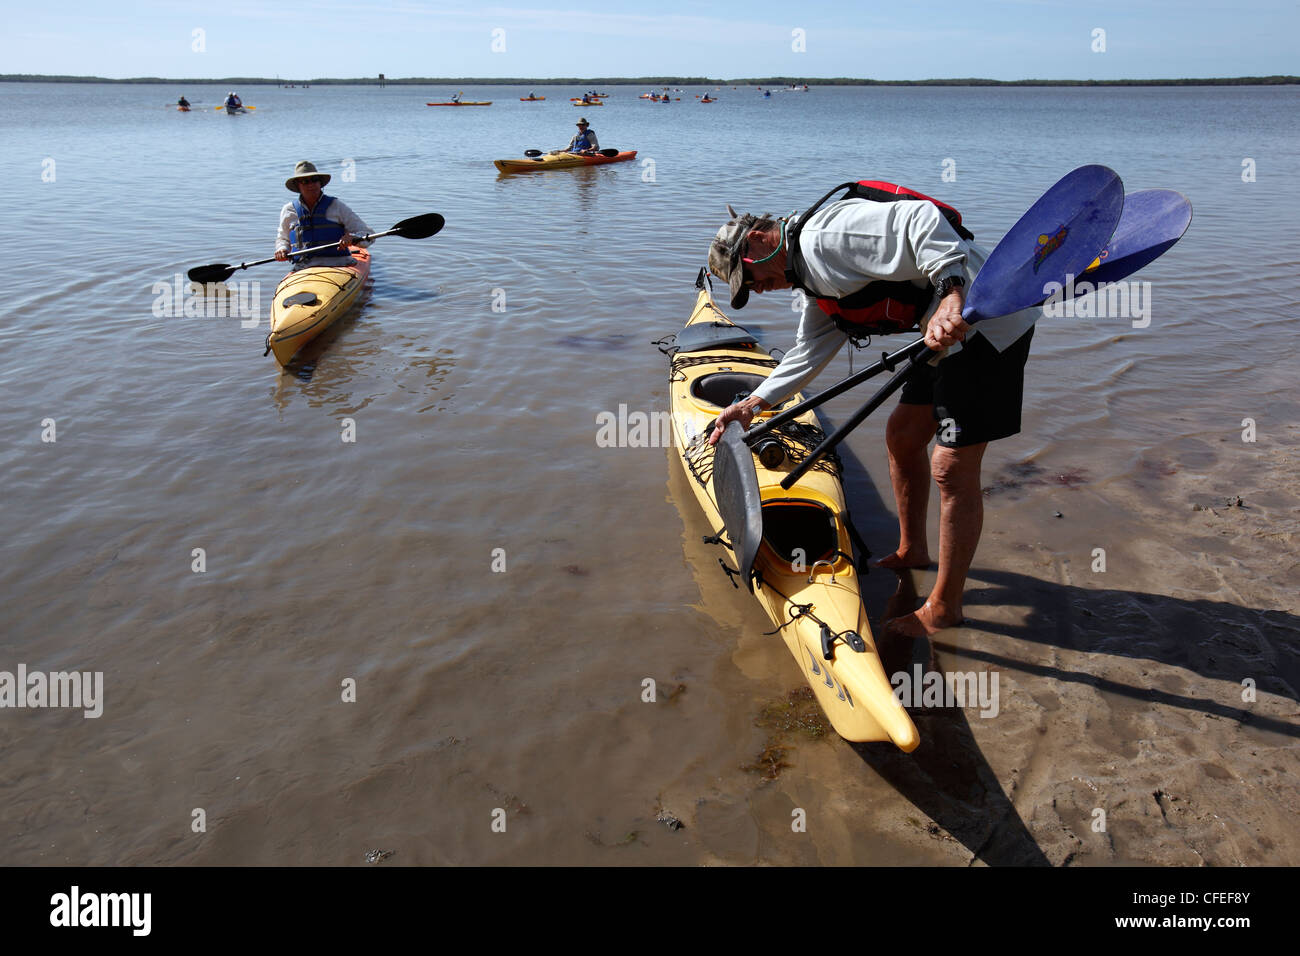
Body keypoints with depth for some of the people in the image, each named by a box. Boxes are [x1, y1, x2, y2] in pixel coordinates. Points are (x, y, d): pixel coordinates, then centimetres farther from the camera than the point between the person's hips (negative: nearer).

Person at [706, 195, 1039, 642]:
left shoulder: (824, 235, -16)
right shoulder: (815, 277, 16)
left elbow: (918, 218, -27)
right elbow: (809, 352, 25)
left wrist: (951, 293, -37)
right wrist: (753, 404, 23)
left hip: (987, 322, -10)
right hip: (954, 334, 11)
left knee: (952, 470, -6)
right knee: (902, 437, 19)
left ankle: (944, 608, 8)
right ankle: (912, 552, 39)